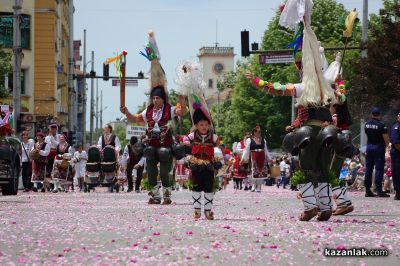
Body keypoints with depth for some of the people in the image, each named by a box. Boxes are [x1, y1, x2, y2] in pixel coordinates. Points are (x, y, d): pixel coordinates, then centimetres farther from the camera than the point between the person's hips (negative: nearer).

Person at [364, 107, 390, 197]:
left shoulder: (367, 124, 5)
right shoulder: (381, 125, -13)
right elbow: (386, 139, -13)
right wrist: (385, 145, 6)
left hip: (369, 147, 6)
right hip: (378, 147, -6)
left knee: (368, 169, 8)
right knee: (379, 169, -5)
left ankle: (367, 190, 10)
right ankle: (379, 190, -9)